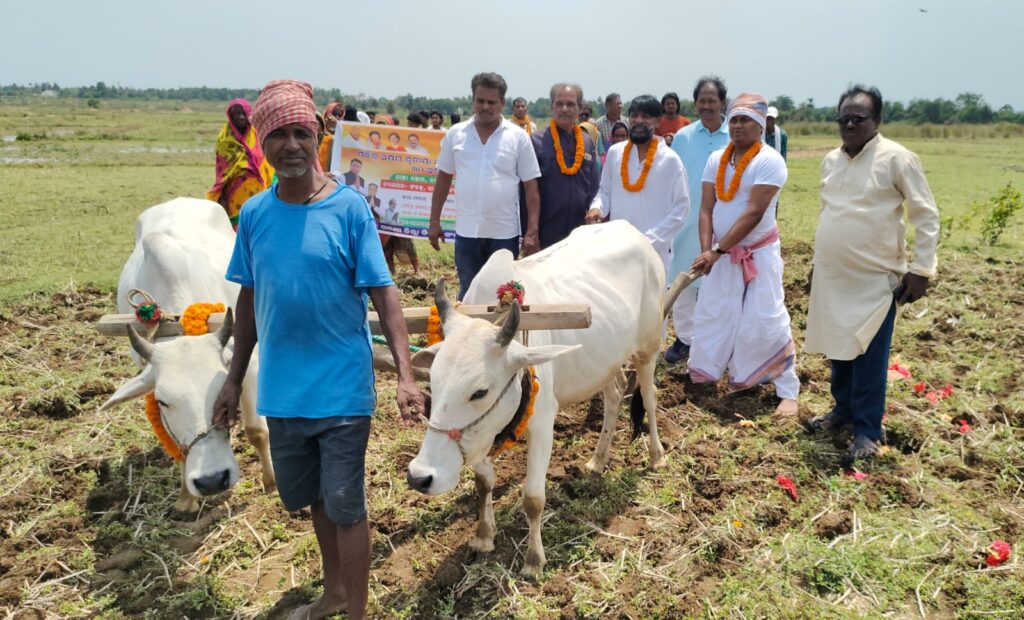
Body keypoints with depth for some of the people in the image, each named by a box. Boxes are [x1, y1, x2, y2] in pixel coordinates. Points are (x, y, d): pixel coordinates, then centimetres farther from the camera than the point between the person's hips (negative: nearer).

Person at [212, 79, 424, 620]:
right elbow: (249, 301, 9)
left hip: (343, 390, -5)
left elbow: (383, 293, -12)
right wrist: (234, 381, 12)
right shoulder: (253, 214, 1)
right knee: (312, 498, 21)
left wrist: (405, 375, -21)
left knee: (345, 505, 5)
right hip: (281, 390, 5)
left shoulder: (349, 208, -11)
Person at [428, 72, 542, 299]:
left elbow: (531, 186, -3)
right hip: (467, 231, 2)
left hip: (505, 233, -1)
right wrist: (434, 222, 8)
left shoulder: (518, 137, -3)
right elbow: (443, 179, 10)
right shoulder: (455, 134, 3)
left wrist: (532, 231, -9)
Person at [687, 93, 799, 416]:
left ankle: (788, 391, 6)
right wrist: (707, 250, -14)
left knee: (765, 321, -5)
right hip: (722, 253, 6)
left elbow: (754, 213, -21)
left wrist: (718, 251, -23)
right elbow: (706, 209, -1)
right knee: (710, 316, 11)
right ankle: (703, 375, 28)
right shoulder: (716, 159, 4)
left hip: (759, 253, -6)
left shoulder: (769, 161, -15)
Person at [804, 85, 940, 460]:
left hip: (875, 279, -6)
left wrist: (921, 268, -13)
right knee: (838, 348, 15)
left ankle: (867, 429, 13)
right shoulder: (831, 160, 8)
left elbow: (926, 216, -8)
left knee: (869, 357, 1)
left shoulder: (897, 159, -10)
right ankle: (844, 409, 33)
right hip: (831, 276, 6)